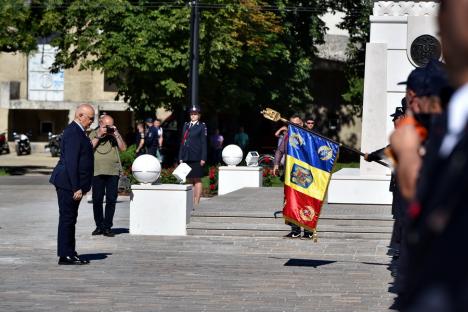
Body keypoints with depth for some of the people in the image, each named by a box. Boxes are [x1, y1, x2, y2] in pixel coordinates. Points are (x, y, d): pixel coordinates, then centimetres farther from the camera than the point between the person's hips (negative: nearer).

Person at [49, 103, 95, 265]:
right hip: (68, 184, -10)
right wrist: (76, 188, -23)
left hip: (73, 184, 10)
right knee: (67, 218, -5)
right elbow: (70, 162, -22)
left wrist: (82, 186, 20)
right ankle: (65, 255, -1)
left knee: (69, 219, 14)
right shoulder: (73, 133, -17)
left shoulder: (77, 131, 16)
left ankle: (70, 253, 20)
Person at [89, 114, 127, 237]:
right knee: (97, 200, 0)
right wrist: (99, 136, -8)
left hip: (113, 172, 1)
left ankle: (107, 227, 3)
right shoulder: (94, 134, 10)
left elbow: (123, 148, 1)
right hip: (97, 172, -1)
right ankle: (99, 226, 10)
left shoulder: (115, 135, 12)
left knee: (111, 200, -2)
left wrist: (116, 134, -6)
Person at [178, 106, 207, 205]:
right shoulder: (186, 125, 14)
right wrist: (181, 157, 10)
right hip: (187, 157, 5)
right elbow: (182, 142, 15)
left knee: (197, 179, -2)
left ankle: (197, 202, -1)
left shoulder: (202, 126, 0)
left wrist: (203, 158, -10)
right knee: (191, 180, 8)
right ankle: (192, 201, 12)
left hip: (196, 157, -5)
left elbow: (203, 142, -4)